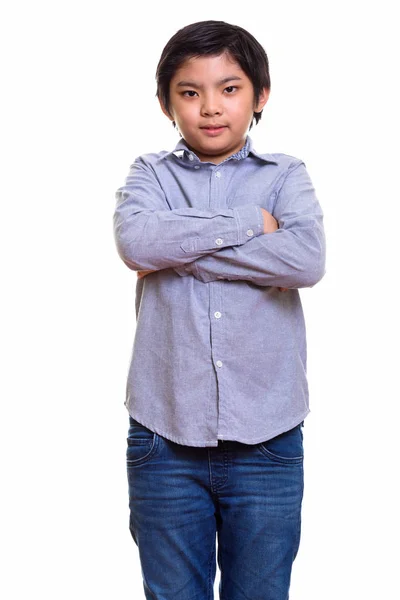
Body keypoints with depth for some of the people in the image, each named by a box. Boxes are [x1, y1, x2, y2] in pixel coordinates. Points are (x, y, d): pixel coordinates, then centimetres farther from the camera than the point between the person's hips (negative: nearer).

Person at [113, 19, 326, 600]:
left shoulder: (285, 175, 5)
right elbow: (135, 240, -16)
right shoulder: (151, 174, 6)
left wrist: (179, 252, -13)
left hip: (267, 441, 0)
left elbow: (307, 260, -16)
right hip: (164, 436, 0)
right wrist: (248, 224, -14)